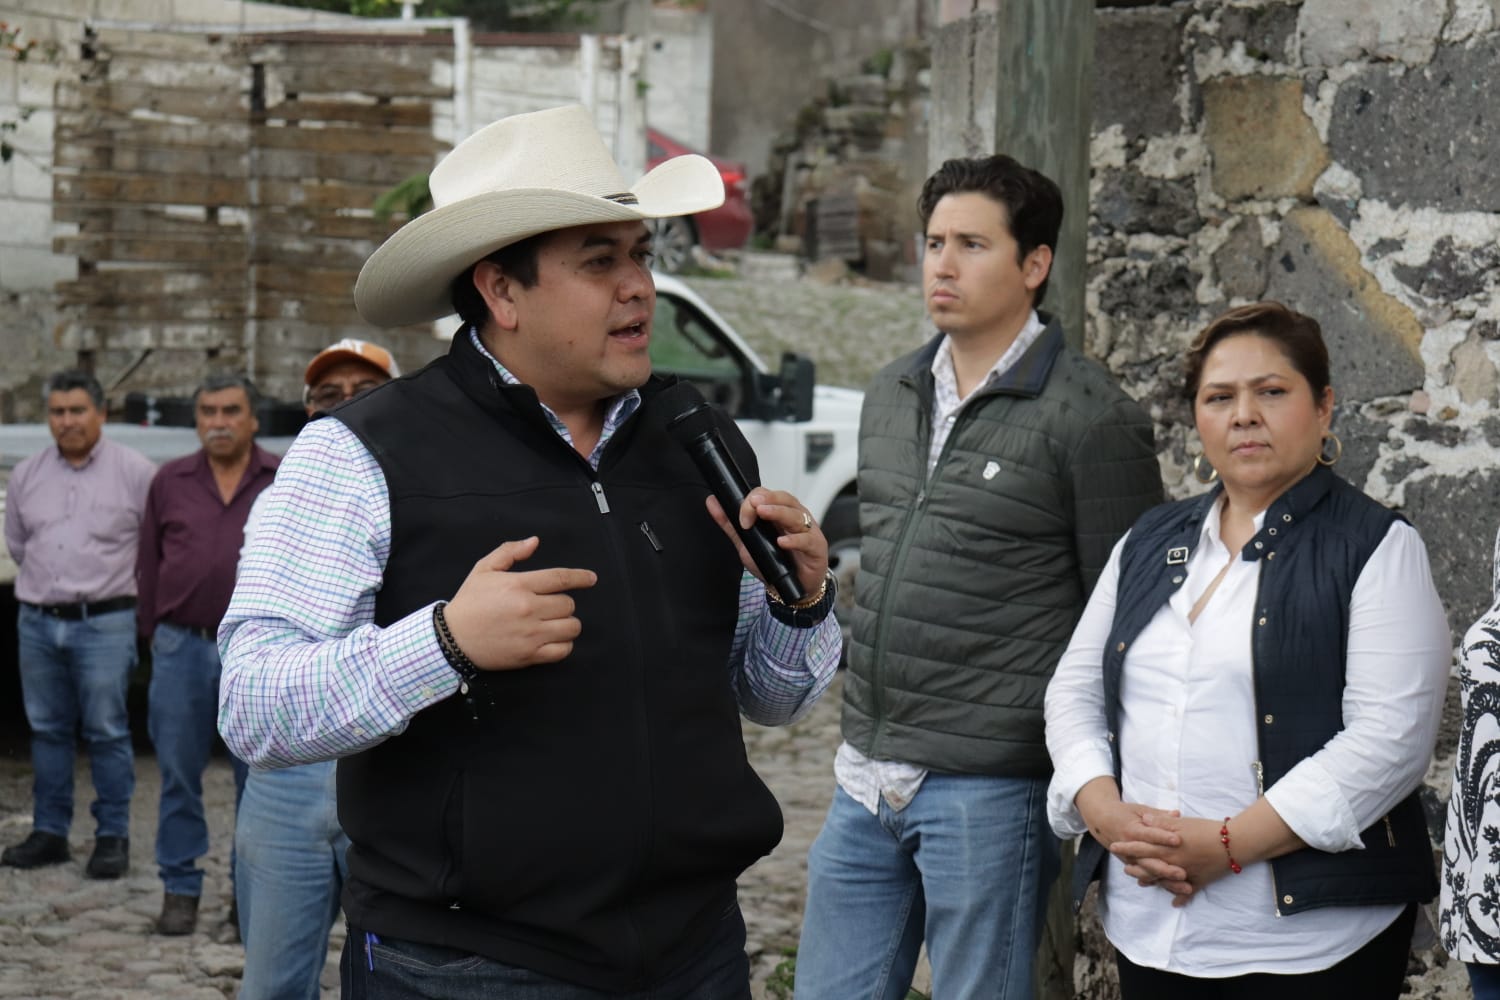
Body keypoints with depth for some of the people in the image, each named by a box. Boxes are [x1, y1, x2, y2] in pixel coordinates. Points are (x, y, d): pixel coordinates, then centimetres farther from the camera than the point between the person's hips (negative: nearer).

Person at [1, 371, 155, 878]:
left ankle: (113, 837, 5)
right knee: (47, 730, 10)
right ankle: (49, 833, 18)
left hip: (104, 622, -5)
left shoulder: (135, 471, -5)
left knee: (107, 732, -2)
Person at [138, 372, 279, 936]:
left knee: (257, 775, 4)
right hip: (182, 647, 2)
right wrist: (156, 635, 10)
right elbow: (149, 564, 12)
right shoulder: (170, 482, 9)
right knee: (179, 774, 5)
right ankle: (180, 890, 14)